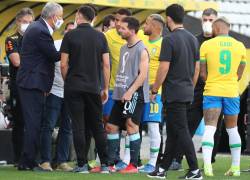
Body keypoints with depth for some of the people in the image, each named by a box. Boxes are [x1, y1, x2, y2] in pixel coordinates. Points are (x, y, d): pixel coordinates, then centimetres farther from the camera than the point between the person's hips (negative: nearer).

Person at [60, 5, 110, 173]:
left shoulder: (70, 35, -3)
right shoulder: (100, 37, 4)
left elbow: (63, 64, -5)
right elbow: (106, 64, 3)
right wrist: (105, 88, 9)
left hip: (74, 87, -2)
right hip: (94, 88, 2)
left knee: (79, 126, -1)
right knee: (97, 126, 10)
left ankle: (82, 164, -3)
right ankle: (104, 164, 8)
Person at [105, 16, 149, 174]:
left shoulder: (141, 50, -10)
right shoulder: (124, 48, 16)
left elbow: (143, 74, -16)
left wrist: (130, 91, -22)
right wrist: (118, 90, 17)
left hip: (135, 94, -9)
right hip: (121, 94, 9)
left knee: (131, 125, -11)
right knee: (111, 126, 8)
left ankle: (134, 165, -6)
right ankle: (110, 162, 14)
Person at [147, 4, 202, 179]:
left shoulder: (169, 40, -14)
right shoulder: (193, 39, 9)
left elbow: (164, 68, -17)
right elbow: (197, 68, 14)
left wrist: (154, 90, -7)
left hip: (174, 92, -8)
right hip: (187, 92, 8)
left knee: (182, 131, -6)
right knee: (172, 132, 13)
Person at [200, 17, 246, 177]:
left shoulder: (206, 45, -4)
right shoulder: (240, 46, 4)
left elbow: (202, 73, -1)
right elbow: (239, 74, 9)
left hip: (212, 91, -2)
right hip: (232, 92, 2)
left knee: (210, 128, -5)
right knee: (232, 129, 14)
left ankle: (207, 165, -20)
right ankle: (236, 167, 17)